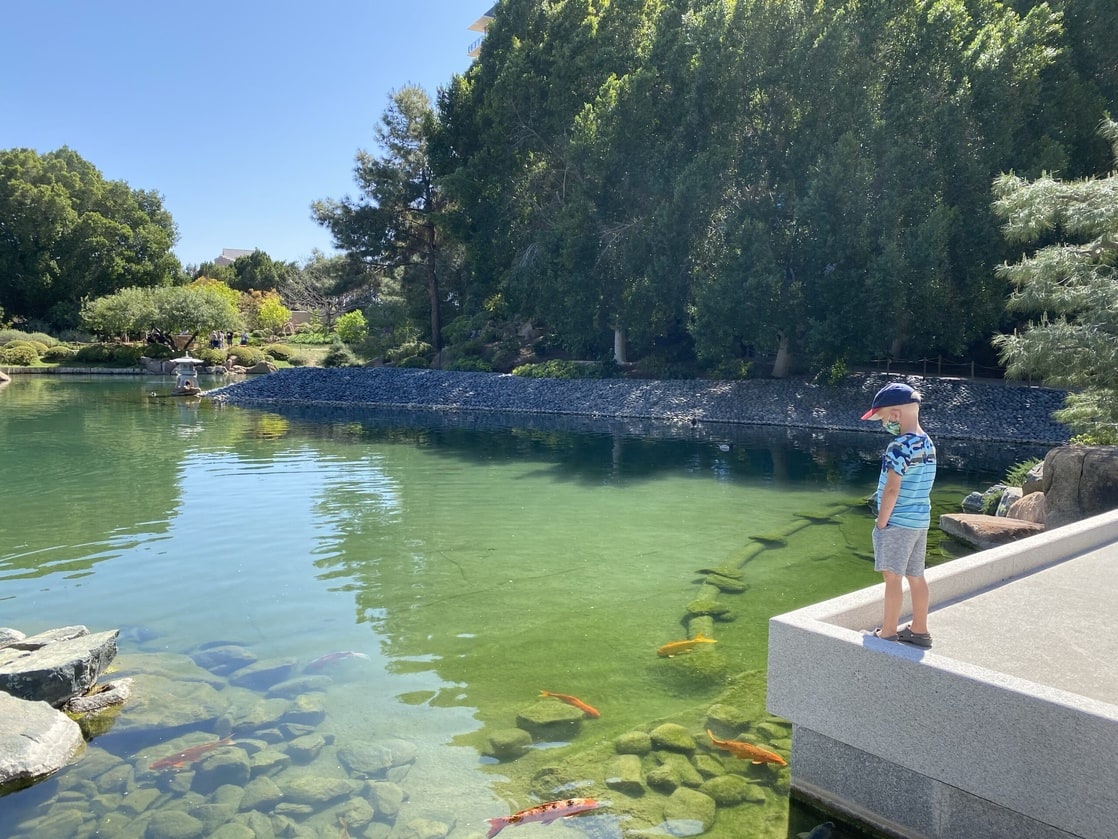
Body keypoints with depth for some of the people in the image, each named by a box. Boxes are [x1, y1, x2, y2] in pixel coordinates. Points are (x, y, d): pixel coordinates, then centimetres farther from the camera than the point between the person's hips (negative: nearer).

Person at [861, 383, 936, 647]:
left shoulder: (900, 447, -19)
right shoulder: (928, 443, 8)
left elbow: (892, 489, -20)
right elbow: (919, 486, 12)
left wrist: (881, 523, -12)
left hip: (898, 521, -9)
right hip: (921, 519, 9)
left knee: (892, 577, 0)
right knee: (915, 576, 16)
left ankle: (888, 633, 8)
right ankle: (919, 630, 27)